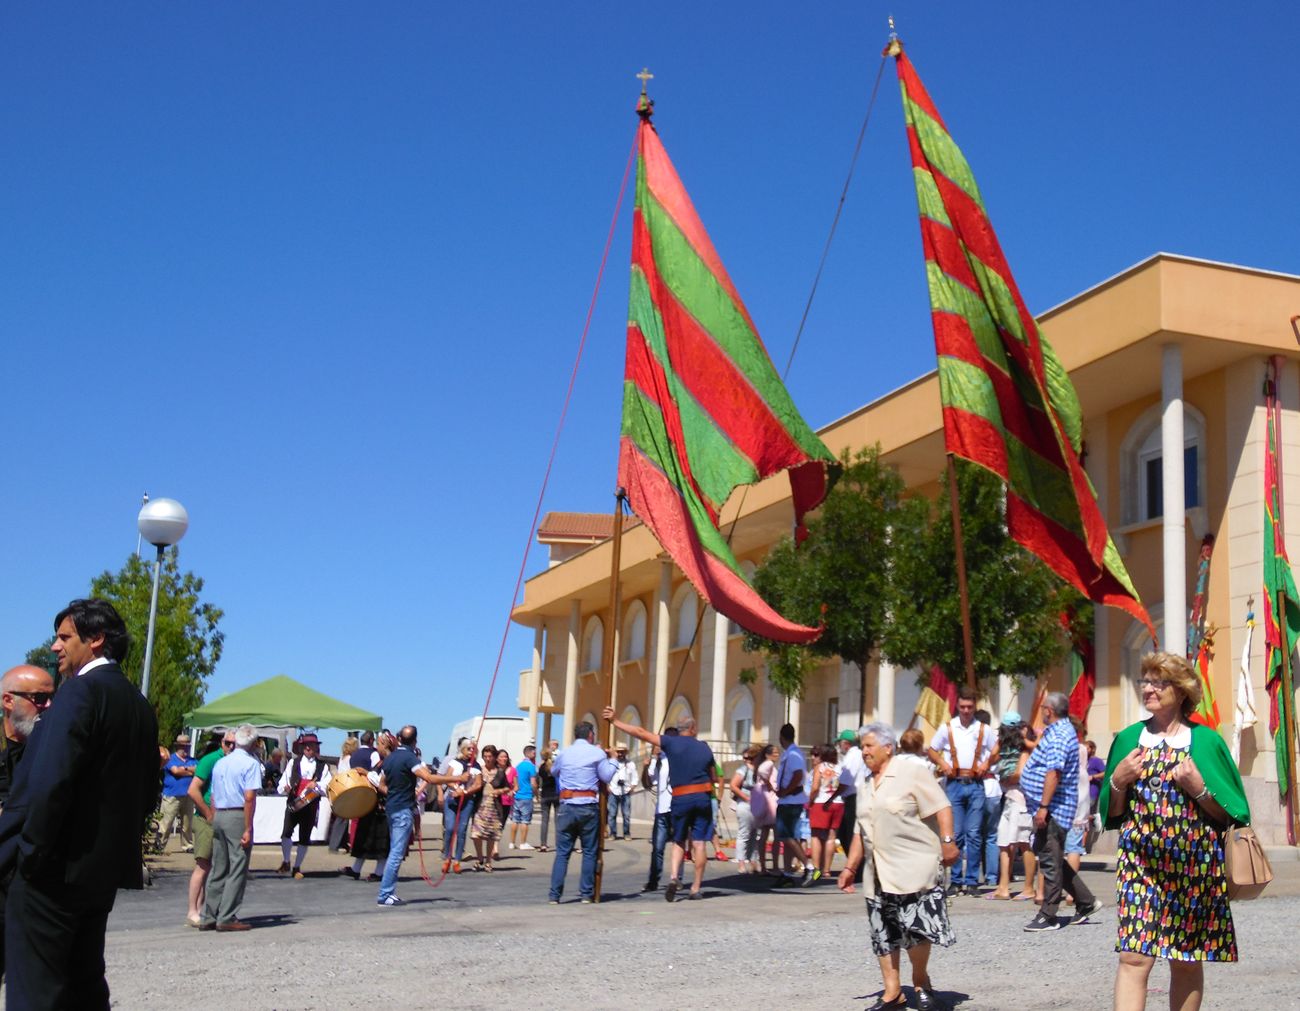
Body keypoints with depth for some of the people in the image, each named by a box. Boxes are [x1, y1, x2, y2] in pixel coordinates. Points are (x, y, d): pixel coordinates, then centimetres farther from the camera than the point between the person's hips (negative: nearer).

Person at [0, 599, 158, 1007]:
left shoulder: (81, 690, -12)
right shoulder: (139, 705, 14)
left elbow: (50, 781, -22)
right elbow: (147, 793, 17)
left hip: (55, 870, -9)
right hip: (103, 870, 9)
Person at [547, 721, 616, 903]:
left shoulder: (564, 753, 9)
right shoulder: (597, 753, -2)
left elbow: (553, 771, 25)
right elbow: (607, 776, -4)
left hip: (567, 805, 2)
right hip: (588, 806, -2)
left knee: (562, 852, 5)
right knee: (589, 852, 8)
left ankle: (554, 894, 1)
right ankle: (586, 893, 9)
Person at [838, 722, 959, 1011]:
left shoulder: (912, 773, -4)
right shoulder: (867, 787, 18)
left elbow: (941, 808, -11)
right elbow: (860, 833, 22)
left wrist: (947, 841, -22)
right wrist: (850, 868, 20)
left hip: (915, 870, -7)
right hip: (878, 875, 7)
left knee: (917, 928, -8)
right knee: (883, 934, 7)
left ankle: (921, 981, 15)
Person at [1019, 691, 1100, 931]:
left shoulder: (1058, 735, -18)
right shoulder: (1059, 731, 16)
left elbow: (1054, 772, -26)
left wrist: (1043, 806, -27)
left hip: (1053, 809, -11)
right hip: (1054, 809, 11)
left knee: (1050, 861, -4)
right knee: (1049, 857, 17)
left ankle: (1048, 917, 1)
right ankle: (1086, 901, 24)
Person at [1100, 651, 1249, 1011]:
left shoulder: (1205, 741, 3)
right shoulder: (1129, 738, 8)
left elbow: (1229, 812, 3)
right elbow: (1112, 812, 13)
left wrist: (1198, 787, -13)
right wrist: (1118, 781, -6)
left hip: (1194, 864, 0)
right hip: (1140, 861, 0)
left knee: (1187, 961, 8)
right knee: (1133, 956, -11)